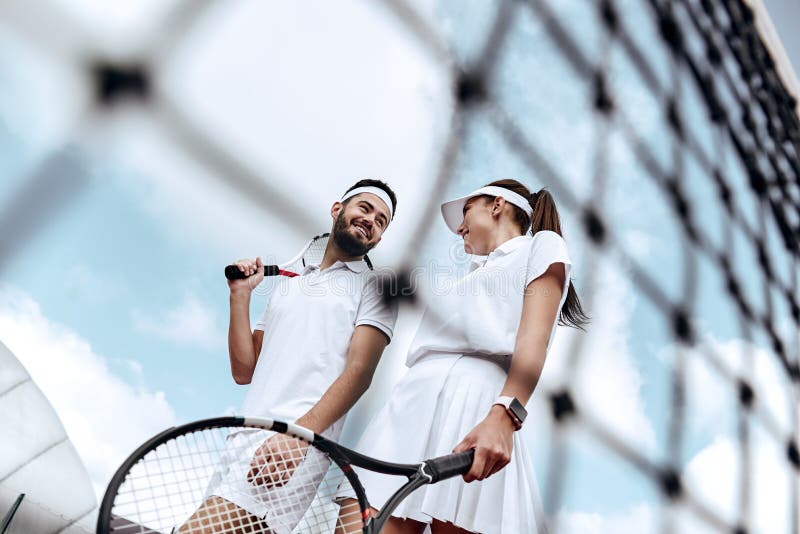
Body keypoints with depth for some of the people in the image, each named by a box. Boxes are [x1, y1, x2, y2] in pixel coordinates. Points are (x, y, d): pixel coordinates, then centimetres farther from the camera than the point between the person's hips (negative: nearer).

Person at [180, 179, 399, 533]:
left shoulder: (375, 288, 8)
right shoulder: (286, 286, 24)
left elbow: (359, 372, -8)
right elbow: (244, 371, 18)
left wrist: (299, 432, -22)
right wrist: (240, 295, 9)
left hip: (296, 446, -6)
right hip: (245, 441, 6)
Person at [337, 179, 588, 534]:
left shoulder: (541, 245, 14)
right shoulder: (475, 274, 38)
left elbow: (534, 338, -4)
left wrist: (503, 416, -23)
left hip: (472, 403, -6)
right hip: (408, 406, 6)